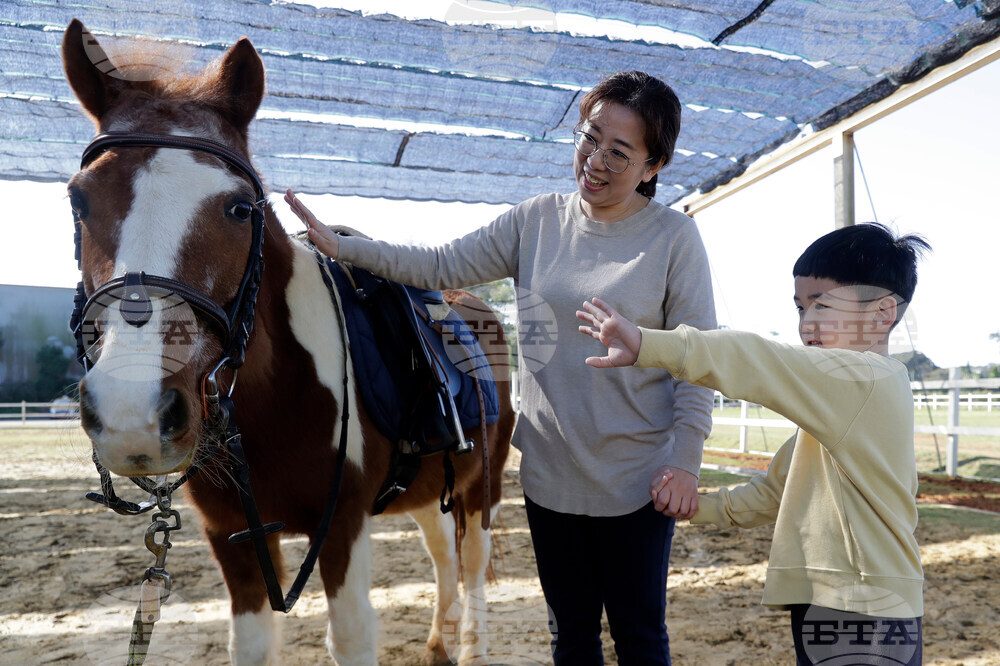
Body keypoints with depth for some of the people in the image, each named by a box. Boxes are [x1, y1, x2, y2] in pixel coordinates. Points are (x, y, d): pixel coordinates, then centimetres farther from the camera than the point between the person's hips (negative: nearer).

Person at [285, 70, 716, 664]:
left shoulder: (675, 237, -9)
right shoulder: (538, 220, 1)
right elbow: (443, 266, 2)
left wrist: (684, 460, -14)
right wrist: (337, 246, -4)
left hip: (634, 478, -3)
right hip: (549, 472, 4)